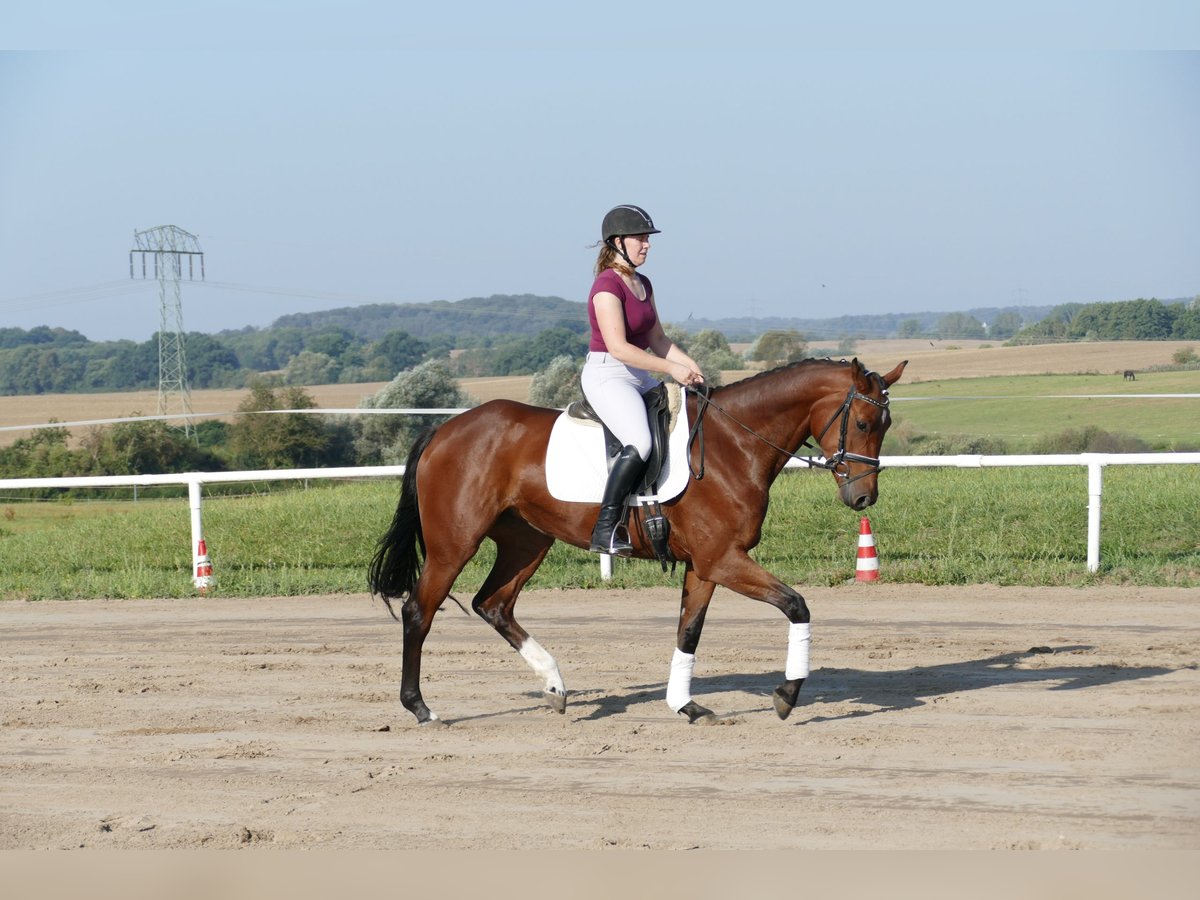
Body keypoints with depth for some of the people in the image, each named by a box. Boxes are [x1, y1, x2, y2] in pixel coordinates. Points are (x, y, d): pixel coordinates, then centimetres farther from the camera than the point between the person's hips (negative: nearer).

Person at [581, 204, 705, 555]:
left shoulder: (643, 285, 15)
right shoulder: (607, 285, -14)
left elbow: (656, 338, 19)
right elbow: (618, 346, -21)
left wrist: (689, 365, 2)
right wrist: (671, 368, -21)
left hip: (639, 378, 10)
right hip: (606, 375, -10)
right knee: (639, 443, -30)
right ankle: (605, 529, -27)